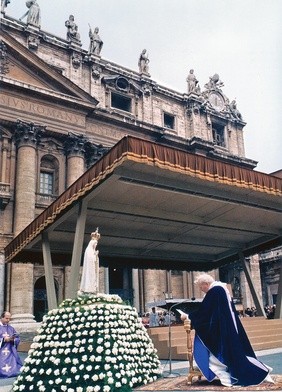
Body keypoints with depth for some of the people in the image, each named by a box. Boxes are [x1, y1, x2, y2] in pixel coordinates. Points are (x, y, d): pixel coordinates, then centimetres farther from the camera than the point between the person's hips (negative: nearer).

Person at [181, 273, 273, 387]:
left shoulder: (214, 291, -16)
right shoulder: (221, 288, 13)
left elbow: (203, 310, -14)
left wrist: (188, 316, -3)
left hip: (222, 328, -10)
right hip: (229, 326, 10)